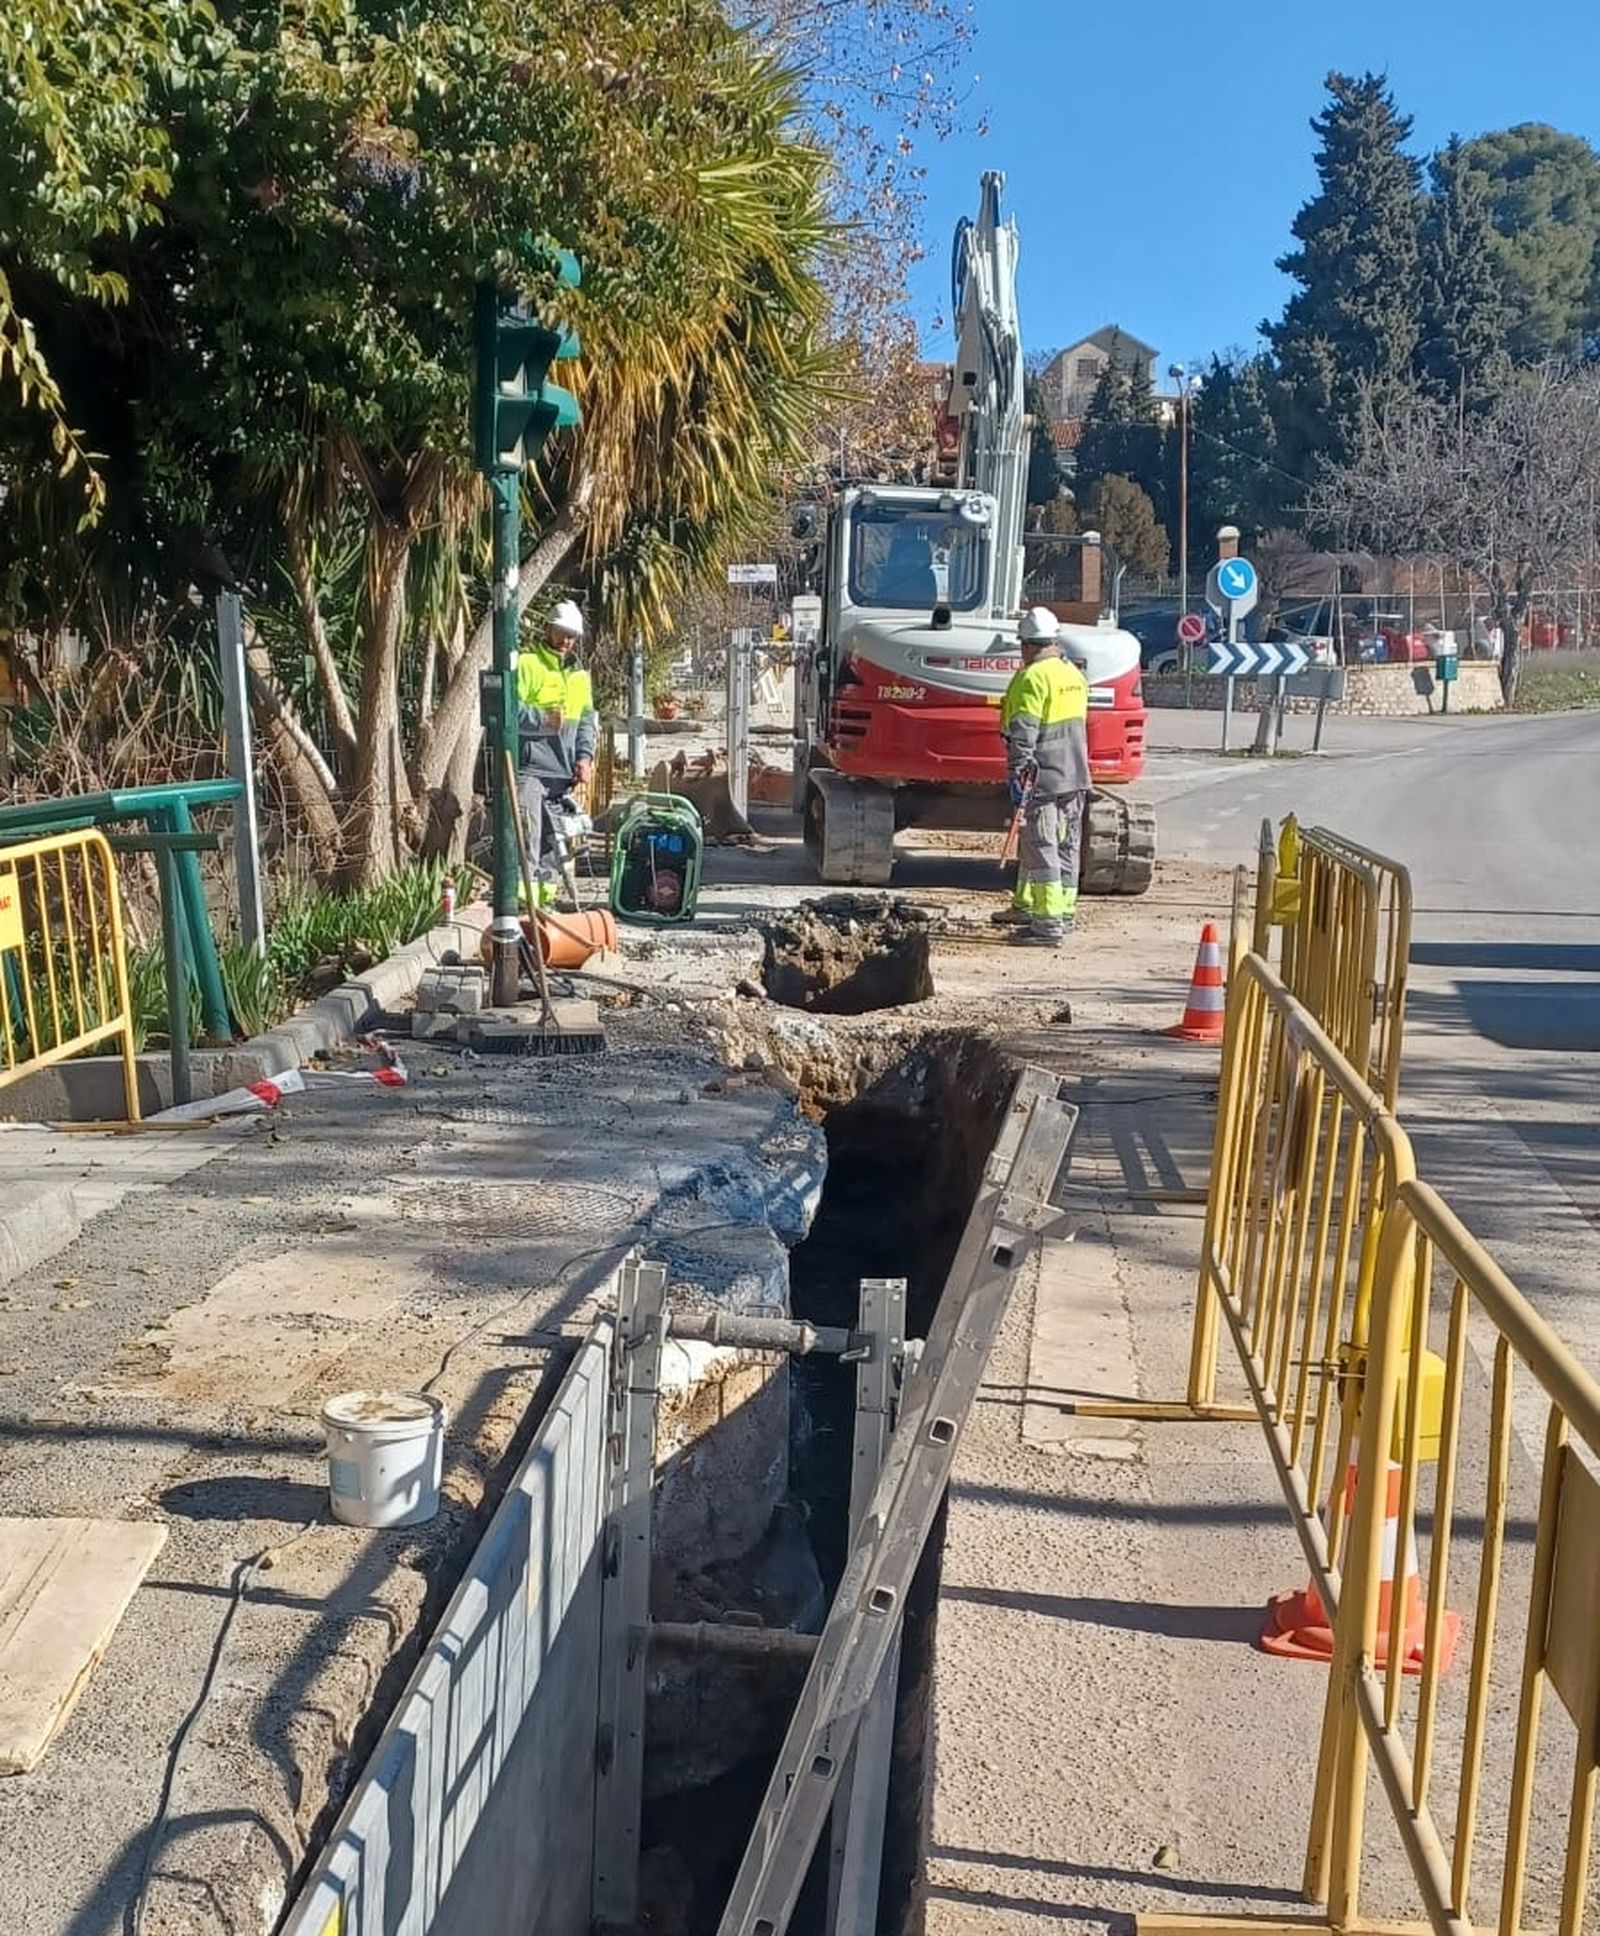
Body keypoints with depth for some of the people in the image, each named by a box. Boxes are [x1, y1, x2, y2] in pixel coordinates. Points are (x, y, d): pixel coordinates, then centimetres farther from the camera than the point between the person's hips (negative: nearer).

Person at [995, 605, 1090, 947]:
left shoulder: (1032, 677, -13)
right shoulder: (1074, 675, 15)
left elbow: (1023, 733, -19)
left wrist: (1017, 774, -19)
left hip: (1043, 777, -9)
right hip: (1075, 776, 9)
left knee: (1042, 848, -7)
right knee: (1065, 846, 14)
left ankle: (1050, 923, -10)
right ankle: (1025, 906, 25)